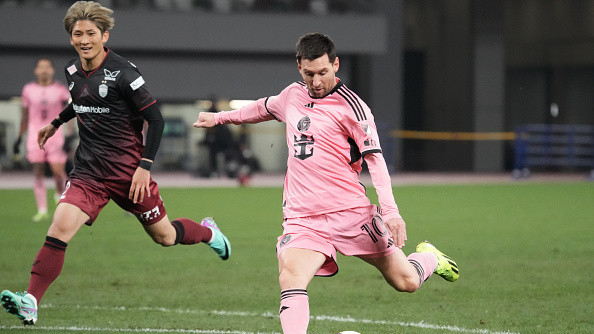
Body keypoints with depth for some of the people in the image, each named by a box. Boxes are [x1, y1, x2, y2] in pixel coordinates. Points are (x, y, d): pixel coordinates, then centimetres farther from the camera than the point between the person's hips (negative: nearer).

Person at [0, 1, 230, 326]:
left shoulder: (123, 73, -16)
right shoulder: (72, 70, 4)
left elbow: (156, 119, -12)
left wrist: (145, 166, -16)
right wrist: (56, 122, 33)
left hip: (129, 172, -4)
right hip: (88, 171, 4)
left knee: (164, 236, 10)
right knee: (60, 227, -19)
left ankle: (208, 232, 44)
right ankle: (30, 302, -23)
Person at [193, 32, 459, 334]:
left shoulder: (350, 105, -6)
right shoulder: (292, 95, 10)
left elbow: (375, 159, -9)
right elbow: (263, 108, 34)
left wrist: (390, 210, -20)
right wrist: (219, 117, 43)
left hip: (351, 212, -3)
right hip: (302, 217, 3)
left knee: (405, 282, 2)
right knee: (290, 279, -25)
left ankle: (429, 258, 38)